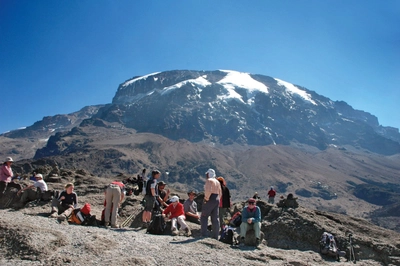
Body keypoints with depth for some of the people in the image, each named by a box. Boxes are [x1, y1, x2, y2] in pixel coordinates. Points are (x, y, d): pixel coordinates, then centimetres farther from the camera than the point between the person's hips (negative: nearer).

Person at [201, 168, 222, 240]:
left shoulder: (209, 180, -8)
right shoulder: (217, 181, 19)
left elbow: (209, 190, -24)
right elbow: (220, 193, 20)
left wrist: (206, 198, -15)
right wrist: (217, 200, 20)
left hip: (210, 200, -8)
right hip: (217, 200, 8)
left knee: (204, 217, -1)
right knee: (215, 219, 8)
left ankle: (204, 234, -8)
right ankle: (215, 236, 9)